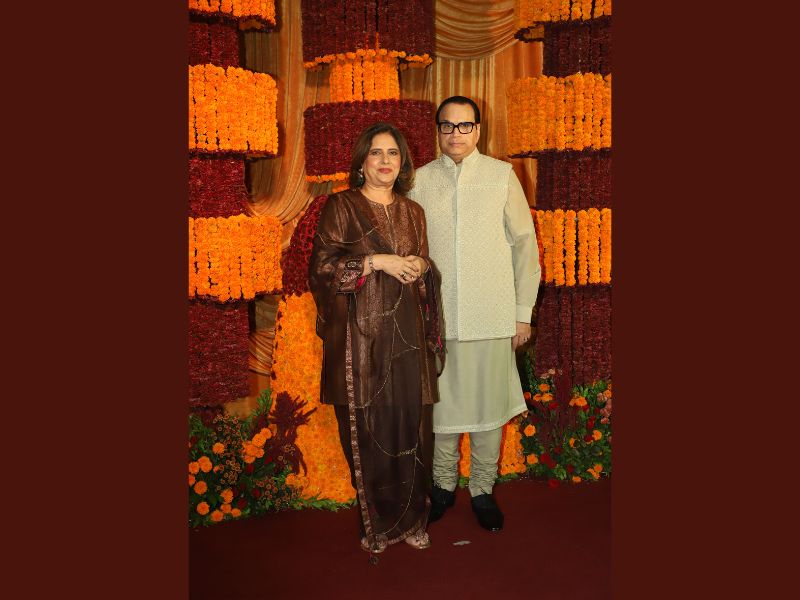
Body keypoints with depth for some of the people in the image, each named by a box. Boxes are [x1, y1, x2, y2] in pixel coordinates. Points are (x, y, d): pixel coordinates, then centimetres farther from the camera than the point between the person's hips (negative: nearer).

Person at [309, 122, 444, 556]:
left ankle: (411, 517, 24)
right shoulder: (341, 207, 0)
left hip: (406, 333, 4)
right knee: (367, 427, 3)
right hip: (361, 334, -3)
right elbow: (321, 268, -8)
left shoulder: (413, 212, 13)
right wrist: (377, 262, -16)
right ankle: (375, 522, 22)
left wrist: (422, 268, -5)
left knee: (410, 422, 6)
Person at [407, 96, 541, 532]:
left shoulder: (501, 175, 2)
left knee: (489, 405, 7)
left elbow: (524, 243, 2)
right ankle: (443, 485, 31)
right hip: (436, 317, 1)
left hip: (492, 316, -1)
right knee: (440, 403, 11)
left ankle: (482, 490, 26)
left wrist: (524, 311, 0)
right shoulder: (420, 180, 5)